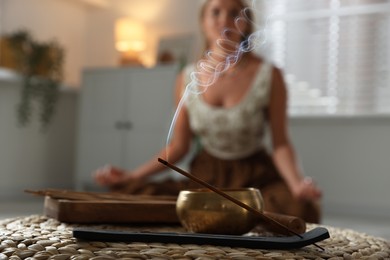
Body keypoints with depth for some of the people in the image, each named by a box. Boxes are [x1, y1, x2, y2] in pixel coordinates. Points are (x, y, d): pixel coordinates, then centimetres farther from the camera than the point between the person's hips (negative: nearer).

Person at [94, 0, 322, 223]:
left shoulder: (269, 75, -10)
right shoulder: (187, 79, -2)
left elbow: (281, 143, -9)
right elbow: (179, 146, 4)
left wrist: (297, 183, -29)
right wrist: (132, 176, -6)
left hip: (256, 178, -2)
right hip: (205, 177, 3)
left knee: (301, 208, -32)